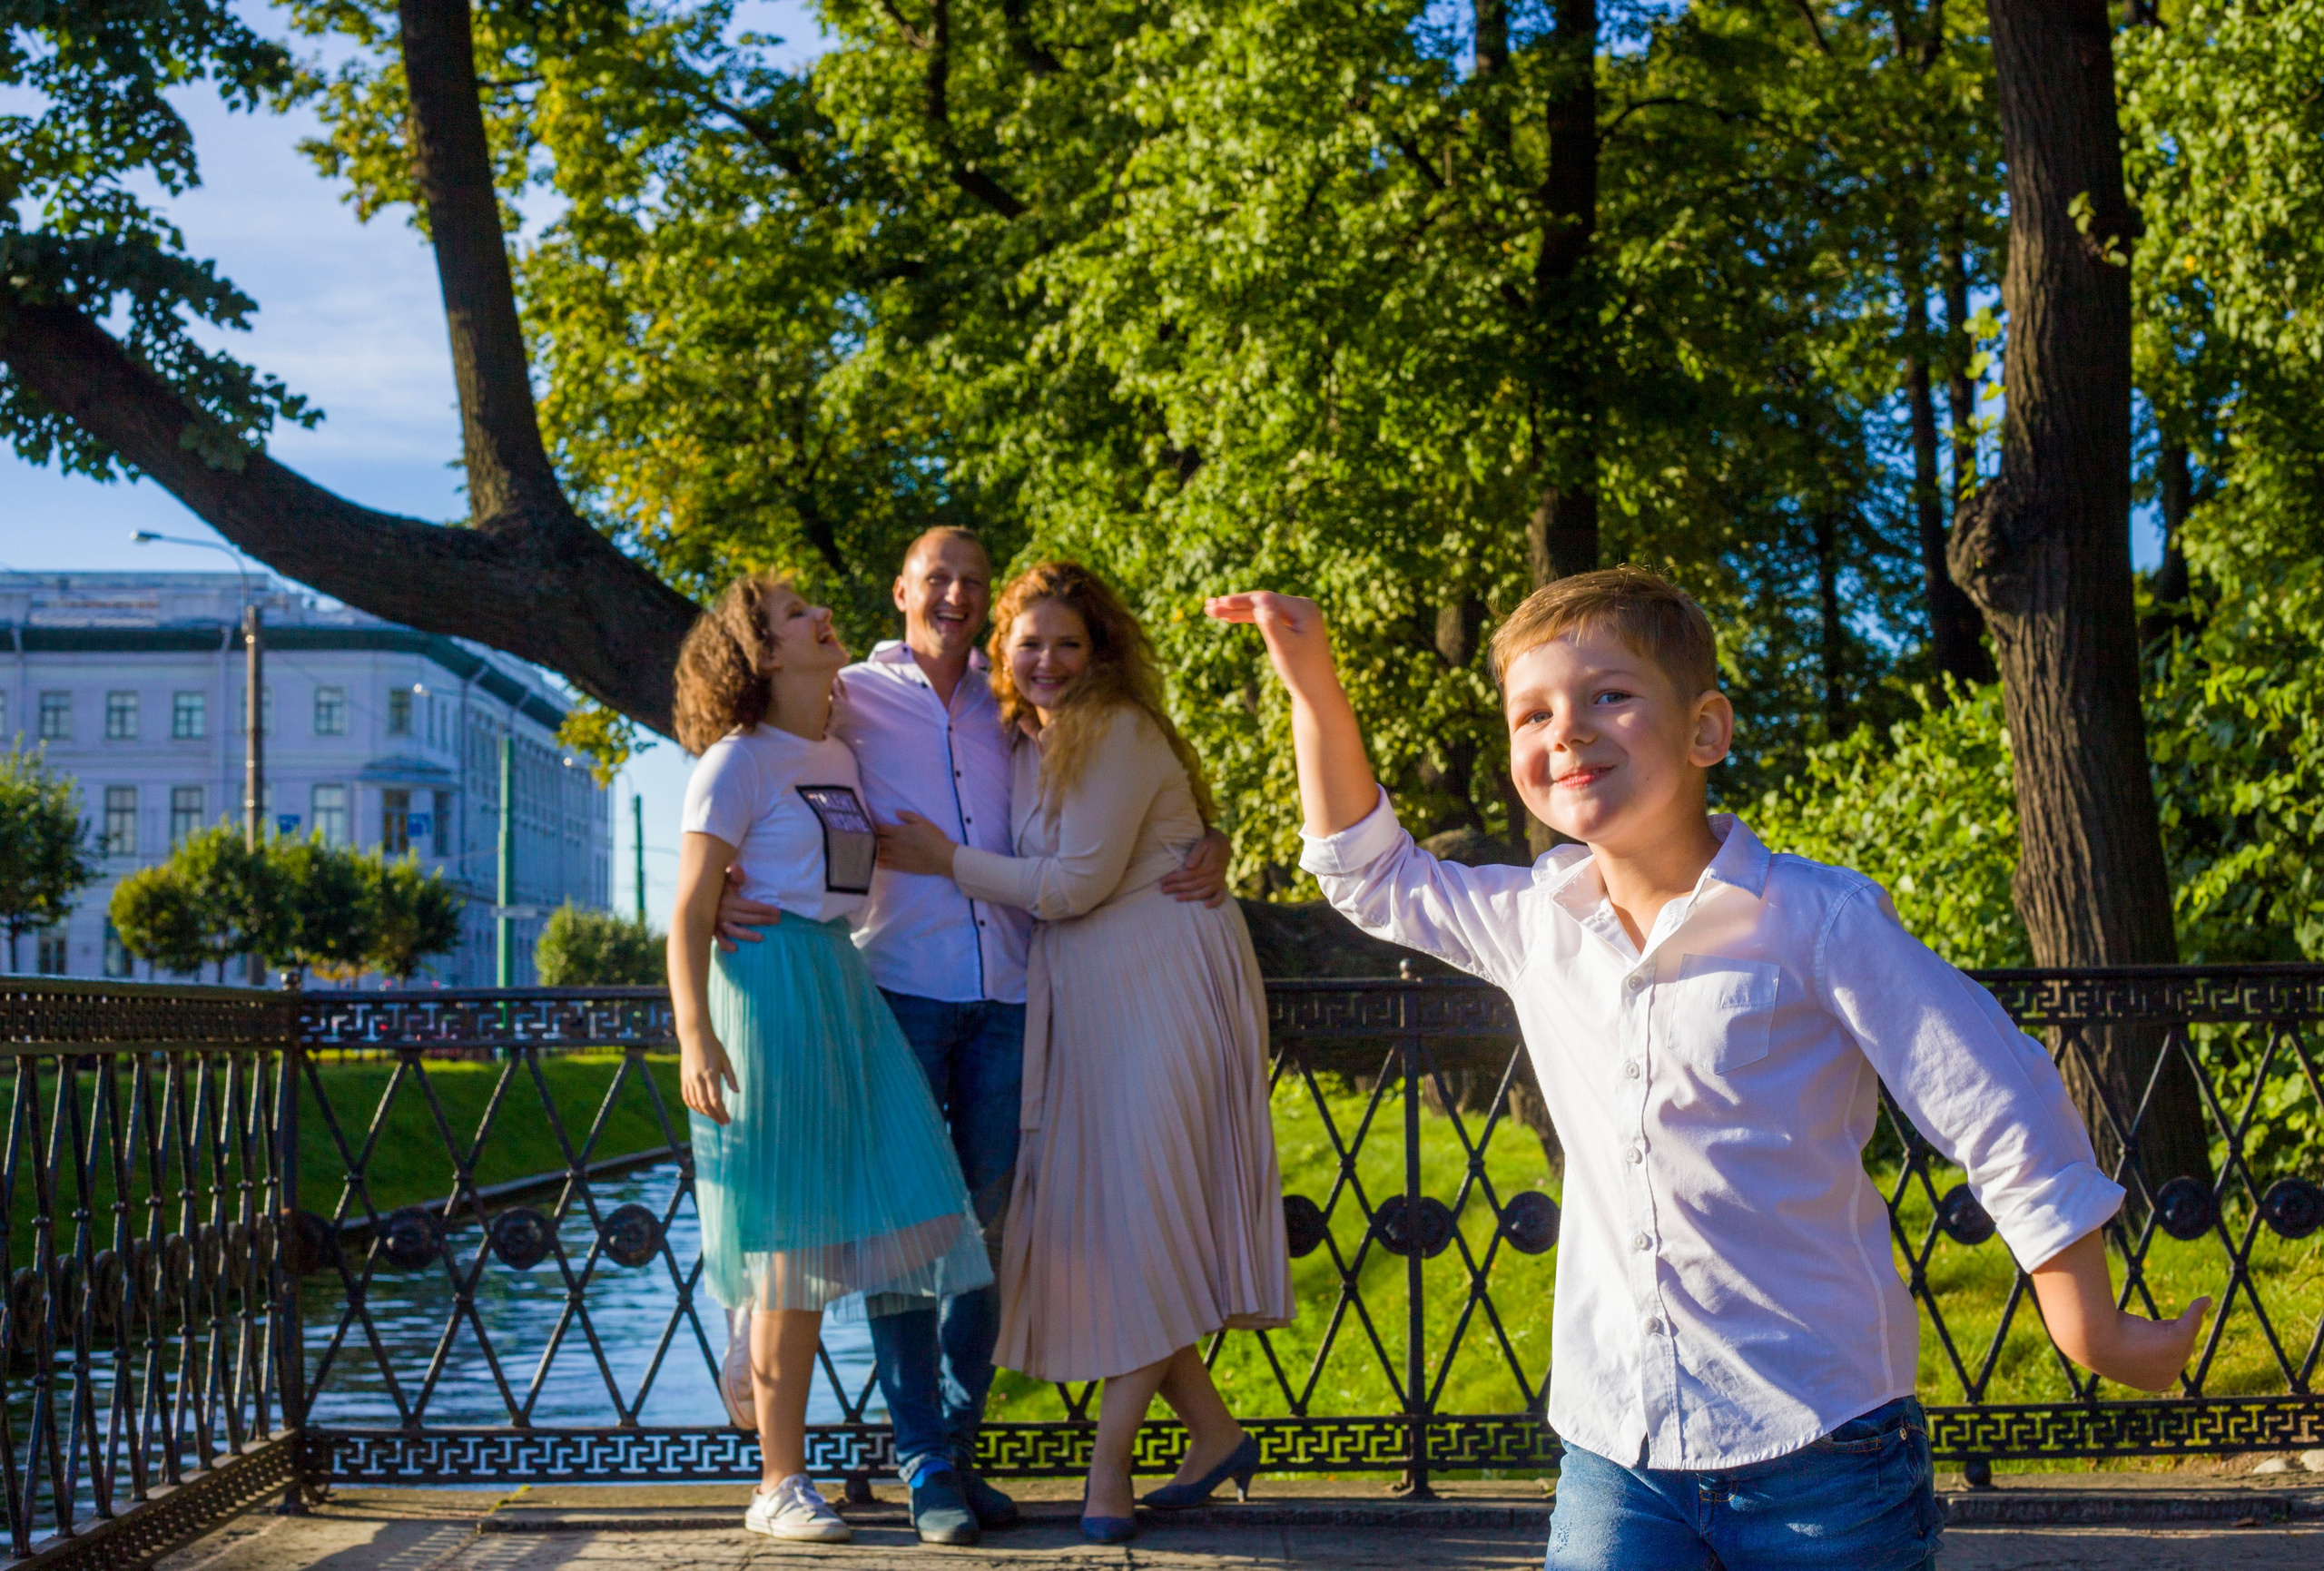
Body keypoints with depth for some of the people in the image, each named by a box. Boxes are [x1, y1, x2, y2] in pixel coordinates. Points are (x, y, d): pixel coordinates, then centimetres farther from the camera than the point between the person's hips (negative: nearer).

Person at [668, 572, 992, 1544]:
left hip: (845, 986, 7)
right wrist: (694, 1040, -20)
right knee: (789, 1240, -3)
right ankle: (782, 1484, 6)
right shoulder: (738, 762, -6)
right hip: (771, 985, -7)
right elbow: (688, 918, -9)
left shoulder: (845, 757, 15)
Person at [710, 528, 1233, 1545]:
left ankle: (960, 1447, 17)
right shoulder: (851, 698, 6)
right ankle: (925, 1464, 4)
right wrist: (717, 890, -18)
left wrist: (1210, 845, -1)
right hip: (900, 989, -3)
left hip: (1006, 997, 3)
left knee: (985, 1225, 7)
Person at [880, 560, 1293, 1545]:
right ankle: (1211, 1433, 17)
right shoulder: (1021, 743, 14)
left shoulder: (1118, 733, -10)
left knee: (1142, 1212, -8)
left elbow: (1077, 883, -12)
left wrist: (946, 861, -7)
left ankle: (1109, 1464, -3)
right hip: (1080, 998, 8)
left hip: (1162, 980, -8)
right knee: (1087, 1209, 6)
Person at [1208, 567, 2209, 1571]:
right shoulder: (1537, 925, 4)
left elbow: (2005, 1120, -7)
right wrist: (1315, 689, 11)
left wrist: (2092, 1334, -3)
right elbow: (1373, 875, 21)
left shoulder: (1819, 923, -11)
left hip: (1819, 1450, -3)